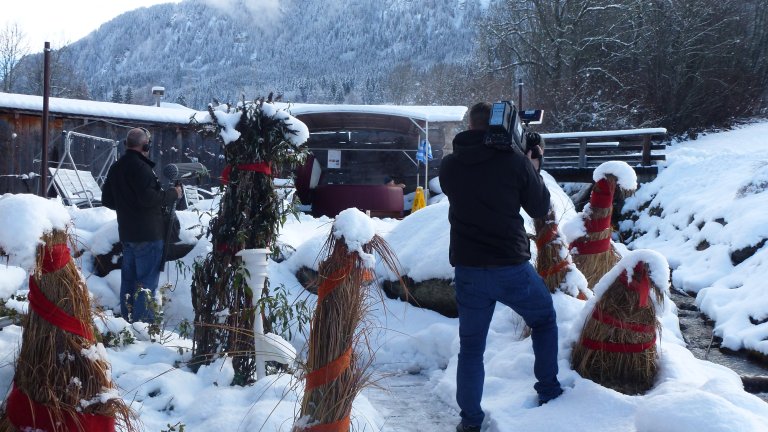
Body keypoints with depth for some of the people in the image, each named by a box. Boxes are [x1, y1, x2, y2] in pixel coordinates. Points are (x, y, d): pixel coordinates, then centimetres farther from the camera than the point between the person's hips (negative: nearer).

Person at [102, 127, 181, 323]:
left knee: (128, 277, 16)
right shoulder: (140, 167, -18)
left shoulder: (116, 168, 12)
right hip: (148, 233, -9)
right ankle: (143, 321, -5)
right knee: (147, 280, -5)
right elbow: (149, 197, -25)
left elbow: (107, 200, 18)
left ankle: (127, 319, 23)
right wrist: (173, 194, -12)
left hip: (126, 233, 9)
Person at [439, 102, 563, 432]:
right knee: (544, 321, 25)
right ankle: (549, 393, 29)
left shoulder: (448, 166, -1)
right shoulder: (516, 162, -9)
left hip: (468, 271, 2)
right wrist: (534, 167, 15)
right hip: (512, 268, -2)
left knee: (471, 348, 13)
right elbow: (540, 209, 2)